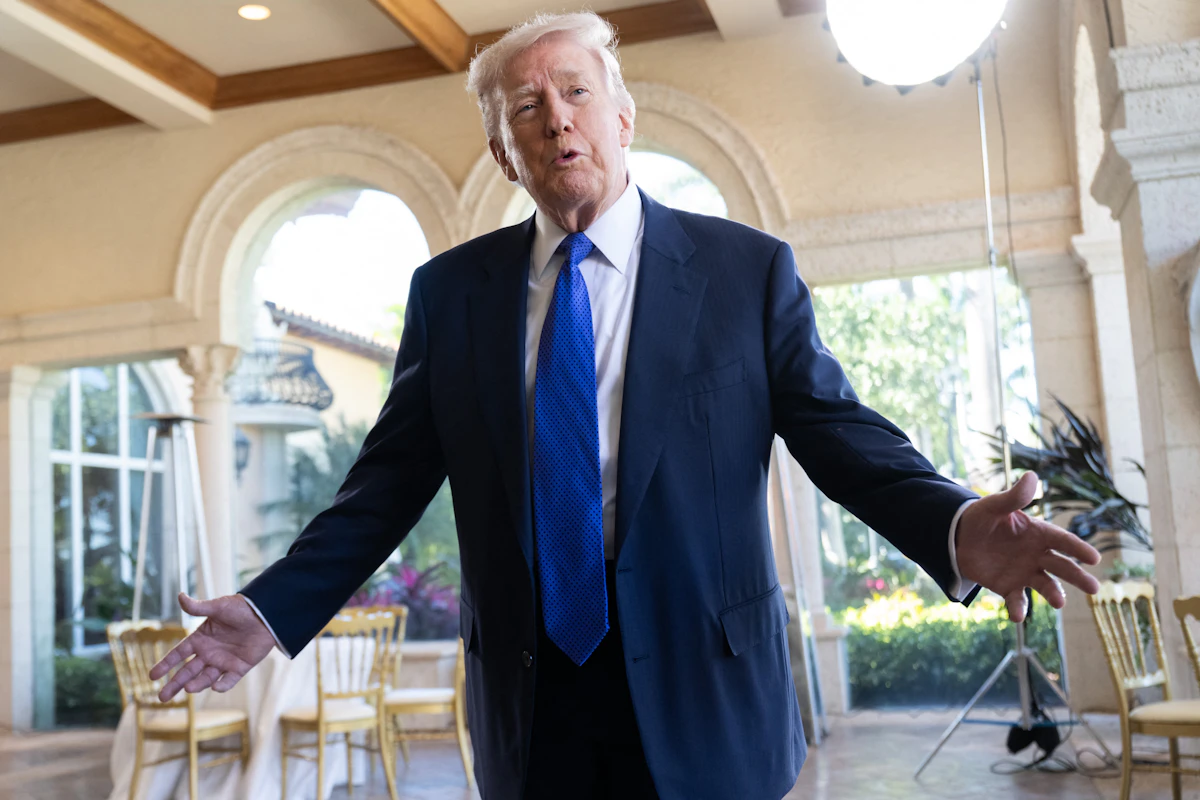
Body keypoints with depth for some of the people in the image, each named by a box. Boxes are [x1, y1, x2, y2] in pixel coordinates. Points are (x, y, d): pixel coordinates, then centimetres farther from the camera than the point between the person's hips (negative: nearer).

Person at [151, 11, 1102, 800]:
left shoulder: (750, 269, -1)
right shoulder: (450, 291, 5)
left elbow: (843, 432, -3)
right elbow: (390, 477, 6)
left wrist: (956, 530, -20)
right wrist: (274, 608, -1)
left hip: (701, 694, -1)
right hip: (526, 700, 2)